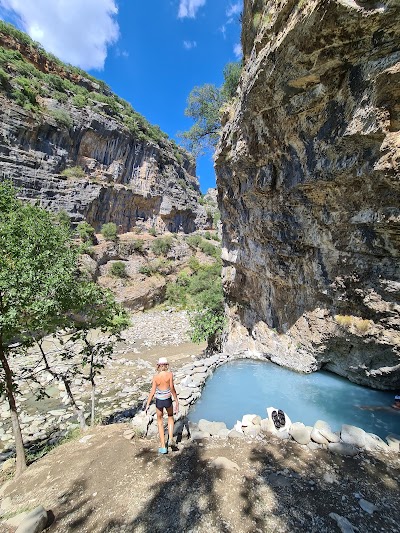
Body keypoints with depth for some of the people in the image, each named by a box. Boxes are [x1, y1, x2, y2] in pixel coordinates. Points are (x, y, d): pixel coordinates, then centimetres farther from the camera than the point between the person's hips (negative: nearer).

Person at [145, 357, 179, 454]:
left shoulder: (155, 377, -10)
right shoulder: (169, 374, -14)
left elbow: (152, 392, -9)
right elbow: (172, 388, -15)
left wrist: (147, 404, 1)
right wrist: (176, 401, -7)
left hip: (159, 401, 0)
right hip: (168, 400, 0)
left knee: (160, 422, 21)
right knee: (170, 417, 29)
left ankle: (163, 447, 25)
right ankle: (171, 439, 17)